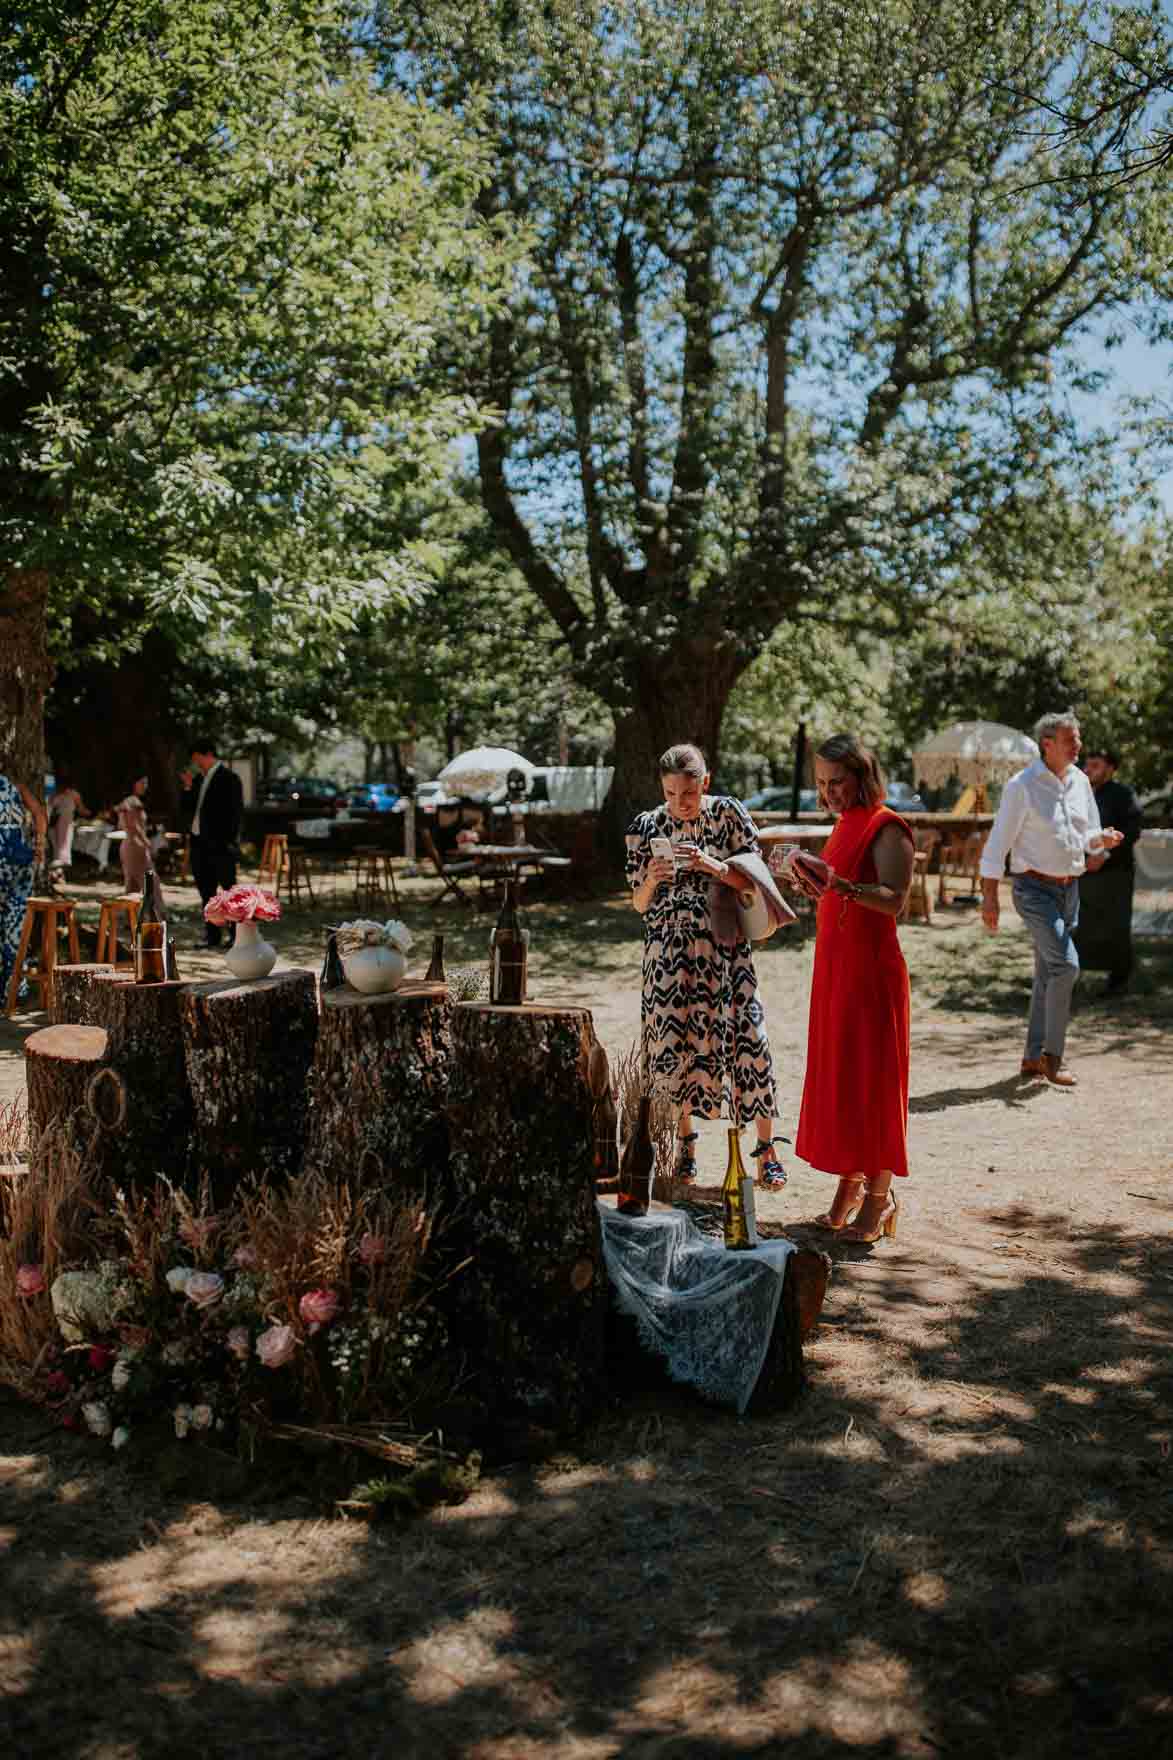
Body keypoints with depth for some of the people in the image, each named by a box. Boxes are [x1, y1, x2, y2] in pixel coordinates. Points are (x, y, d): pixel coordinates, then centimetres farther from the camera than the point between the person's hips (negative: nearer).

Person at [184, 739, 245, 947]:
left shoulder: (229, 778, -7)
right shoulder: (200, 778, 15)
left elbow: (236, 811, -11)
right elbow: (191, 809, 17)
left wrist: (231, 842, -15)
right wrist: (189, 788, 2)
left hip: (219, 845, -8)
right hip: (199, 843, 8)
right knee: (206, 891, 11)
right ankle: (212, 935, 17)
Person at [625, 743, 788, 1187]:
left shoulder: (728, 813, -2)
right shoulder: (645, 827, 3)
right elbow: (639, 904, 5)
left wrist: (712, 866, -20)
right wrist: (652, 880, -16)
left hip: (723, 947, -2)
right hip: (668, 949, 2)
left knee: (748, 1039, -7)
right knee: (673, 1043, 4)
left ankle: (767, 1150, 7)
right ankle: (684, 1141, 25)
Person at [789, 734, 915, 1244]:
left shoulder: (887, 828, -11)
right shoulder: (845, 825, 15)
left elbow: (893, 899, -21)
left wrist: (838, 883, -32)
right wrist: (815, 888, 3)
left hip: (871, 967, -8)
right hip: (833, 963, 8)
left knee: (871, 1077, -2)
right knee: (835, 1073, 11)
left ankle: (880, 1196, 8)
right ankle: (849, 1184, 22)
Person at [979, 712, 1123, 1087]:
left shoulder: (1080, 782, 8)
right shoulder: (1022, 786, -11)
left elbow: (1088, 837, 16)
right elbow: (998, 842, -10)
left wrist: (1103, 839, -8)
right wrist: (989, 896, -13)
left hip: (1070, 889, 7)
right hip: (1034, 889, -7)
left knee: (1048, 974, 11)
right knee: (1066, 964, -17)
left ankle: (1032, 1057, 20)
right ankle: (1052, 1055, -6)